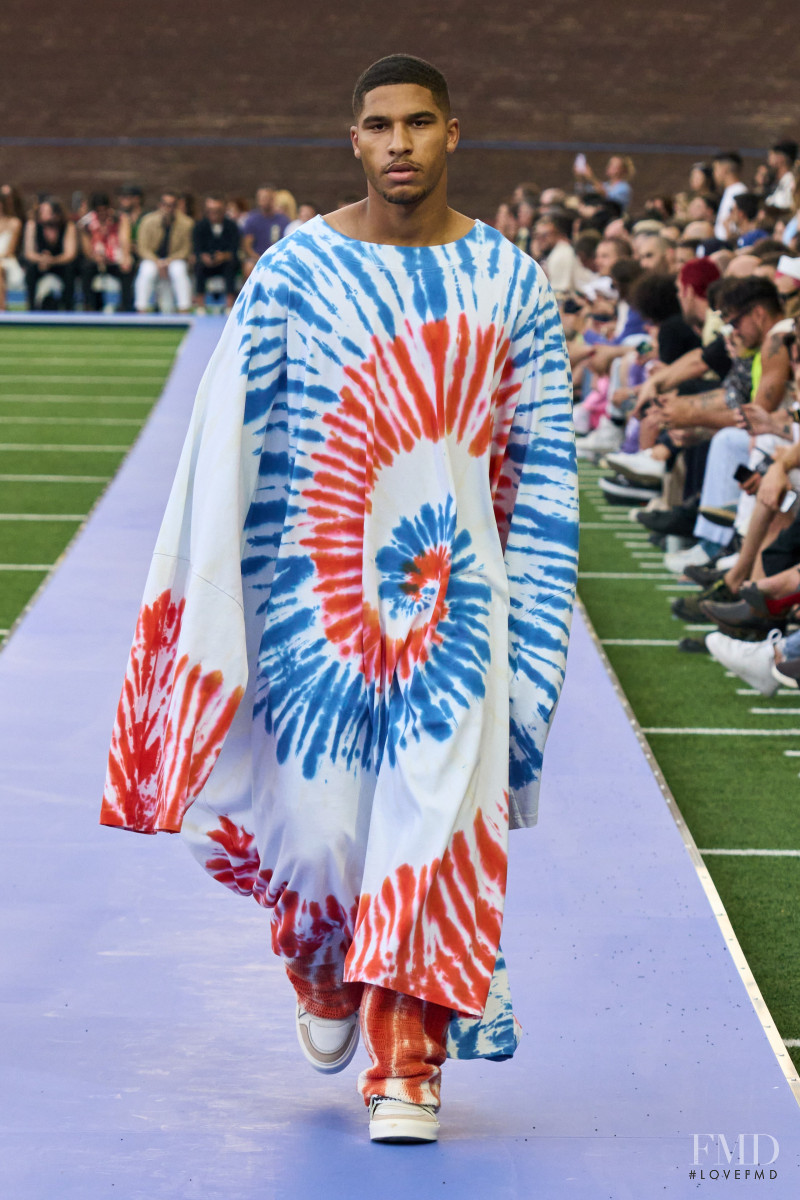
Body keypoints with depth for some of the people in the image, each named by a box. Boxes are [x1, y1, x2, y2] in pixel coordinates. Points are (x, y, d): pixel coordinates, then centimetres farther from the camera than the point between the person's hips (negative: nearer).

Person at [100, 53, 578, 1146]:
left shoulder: (509, 280, 3)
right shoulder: (295, 269, 0)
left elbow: (541, 463, 9)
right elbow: (231, 441, 0)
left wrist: (527, 604, 8)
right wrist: (213, 602, -5)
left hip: (453, 593, 0)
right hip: (314, 590, 0)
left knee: (432, 811, -7)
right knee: (316, 806, 4)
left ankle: (406, 1064, 1)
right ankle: (325, 975, 37)